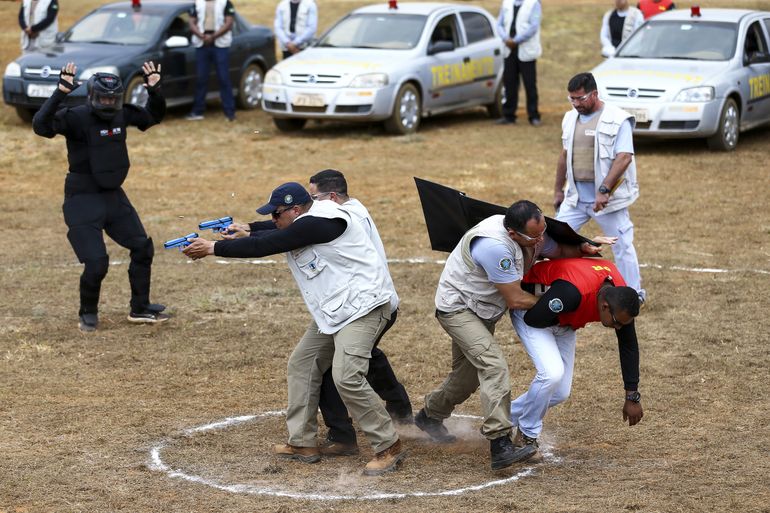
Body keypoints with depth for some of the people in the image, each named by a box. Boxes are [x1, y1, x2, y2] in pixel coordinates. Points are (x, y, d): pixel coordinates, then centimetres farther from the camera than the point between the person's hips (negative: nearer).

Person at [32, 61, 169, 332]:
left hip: (114, 196, 7)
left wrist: (154, 90, -3)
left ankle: (140, 309, 25)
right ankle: (88, 314, 15)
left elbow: (153, 116, 16)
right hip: (83, 199, -7)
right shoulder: (76, 117, -19)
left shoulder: (122, 115, 0)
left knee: (142, 247, 10)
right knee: (96, 263, -11)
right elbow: (41, 125, -34)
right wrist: (60, 93, -44)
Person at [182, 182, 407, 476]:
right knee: (301, 364, 14)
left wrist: (213, 249, -13)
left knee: (346, 377, -21)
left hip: (363, 305, -11)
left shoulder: (318, 222, -20)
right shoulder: (302, 228, 11)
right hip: (332, 311, 11)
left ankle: (389, 447, -9)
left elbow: (264, 246, -19)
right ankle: (303, 443, 21)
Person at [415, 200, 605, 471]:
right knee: (494, 366, -25)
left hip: (482, 311, 10)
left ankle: (430, 416, 47)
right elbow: (516, 299, -28)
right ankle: (500, 446, -32)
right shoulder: (494, 246, -36)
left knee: (469, 372, 22)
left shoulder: (532, 233, -10)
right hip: (457, 308, -9)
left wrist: (581, 249, -10)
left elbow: (558, 250, 12)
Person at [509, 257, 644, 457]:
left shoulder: (620, 299, -20)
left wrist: (632, 398, -4)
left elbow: (629, 346, -8)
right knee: (552, 373, -27)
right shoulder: (572, 292, -43)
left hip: (564, 323, 7)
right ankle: (527, 437, -4)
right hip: (530, 310, -7)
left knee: (560, 393, 4)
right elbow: (532, 319, -31)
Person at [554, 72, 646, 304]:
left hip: (608, 198, -6)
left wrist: (604, 190, -25)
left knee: (622, 245, 2)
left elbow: (624, 157, -18)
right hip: (576, 196, 6)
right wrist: (558, 190, 21)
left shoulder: (617, 120, -11)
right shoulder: (571, 119, 10)